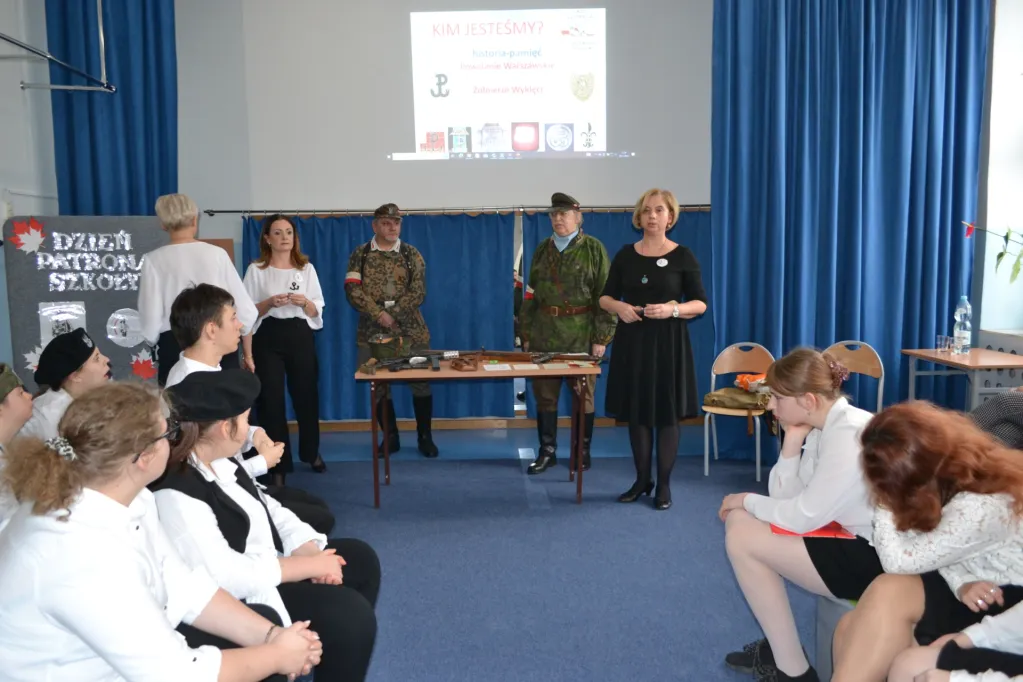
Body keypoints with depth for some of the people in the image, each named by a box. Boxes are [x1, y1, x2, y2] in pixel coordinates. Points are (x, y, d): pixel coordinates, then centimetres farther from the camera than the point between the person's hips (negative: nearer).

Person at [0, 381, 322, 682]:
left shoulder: (126, 498, -9)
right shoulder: (84, 556, -34)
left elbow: (184, 587, -2)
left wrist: (269, 635, -10)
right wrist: (276, 656, -16)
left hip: (133, 650, 7)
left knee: (265, 618, 7)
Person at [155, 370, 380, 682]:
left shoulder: (220, 463, 2)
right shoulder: (176, 497, -28)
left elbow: (267, 510, 8)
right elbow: (228, 577, -30)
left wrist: (311, 552, -9)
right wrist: (311, 565, -21)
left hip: (266, 567, 10)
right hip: (240, 599, -10)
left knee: (361, 557, 11)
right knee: (351, 614, -18)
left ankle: (342, 655, 27)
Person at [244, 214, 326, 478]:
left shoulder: (306, 268, 7)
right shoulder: (256, 269, 1)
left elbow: (317, 311, 7)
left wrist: (304, 302, -14)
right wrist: (270, 303, -17)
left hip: (300, 336, 2)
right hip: (268, 338, -1)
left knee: (306, 394, 7)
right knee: (271, 399, -2)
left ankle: (311, 452, 28)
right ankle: (277, 460, 10)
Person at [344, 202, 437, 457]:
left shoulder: (412, 254, 4)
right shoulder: (360, 255, 4)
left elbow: (418, 293, -4)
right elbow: (352, 290, -7)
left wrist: (392, 314, -15)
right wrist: (379, 315, -17)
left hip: (410, 331, 0)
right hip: (373, 333, 0)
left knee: (420, 384, 4)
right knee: (379, 387, 7)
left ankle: (425, 437, 17)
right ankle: (391, 437, 21)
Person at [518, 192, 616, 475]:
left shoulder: (594, 248, -3)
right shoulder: (542, 249, 9)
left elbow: (606, 295, -7)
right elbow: (530, 295, 11)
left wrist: (601, 337, -12)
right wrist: (526, 333, 7)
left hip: (581, 336, -3)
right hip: (544, 334, 4)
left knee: (583, 395, 7)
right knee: (544, 394, 7)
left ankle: (583, 451, 21)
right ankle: (547, 451, 19)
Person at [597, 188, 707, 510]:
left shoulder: (682, 256, -2)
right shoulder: (625, 255, 6)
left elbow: (701, 303, -2)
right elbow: (605, 297, 9)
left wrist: (674, 309, -21)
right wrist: (619, 307, -13)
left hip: (668, 342, -3)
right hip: (632, 341, 3)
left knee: (667, 413, 2)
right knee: (636, 411, 9)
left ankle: (664, 485, 15)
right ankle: (642, 480, 23)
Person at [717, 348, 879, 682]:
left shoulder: (848, 436, -23)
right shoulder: (825, 426, 5)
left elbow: (802, 518, -21)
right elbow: (786, 498, 3)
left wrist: (748, 501, -5)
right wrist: (792, 442, -8)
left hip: (875, 558, -10)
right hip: (852, 538, 10)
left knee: (741, 537, -11)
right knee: (740, 518, 7)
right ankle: (778, 645, 17)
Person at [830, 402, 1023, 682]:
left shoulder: (981, 508, -30)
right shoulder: (949, 475, -6)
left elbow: (898, 561, -24)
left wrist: (885, 500, -16)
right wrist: (961, 584, -20)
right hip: (976, 589, 7)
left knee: (888, 593, -30)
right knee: (851, 628, -15)